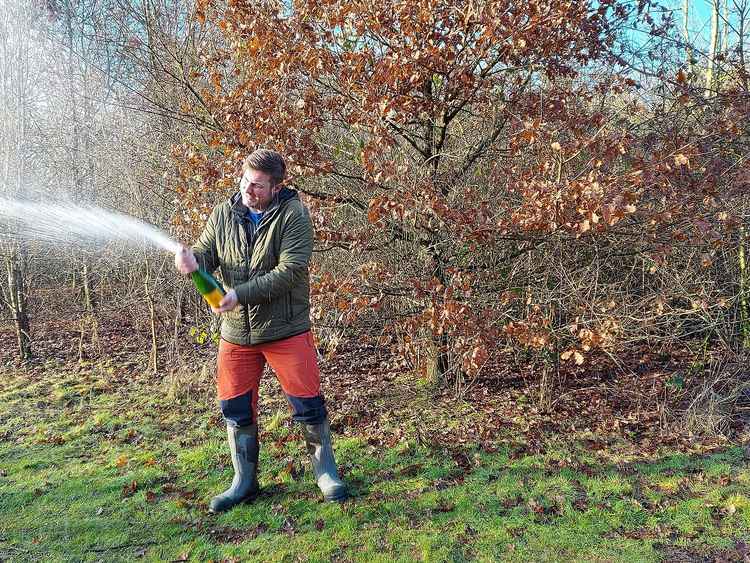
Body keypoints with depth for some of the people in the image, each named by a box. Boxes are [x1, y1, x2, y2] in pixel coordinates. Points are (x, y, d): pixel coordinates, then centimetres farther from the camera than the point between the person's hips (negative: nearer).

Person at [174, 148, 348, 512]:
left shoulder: (293, 214, -11)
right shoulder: (223, 214, 4)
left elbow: (290, 270, -20)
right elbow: (207, 254, 5)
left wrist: (240, 294, -25)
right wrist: (193, 260, -20)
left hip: (286, 330, -4)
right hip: (236, 332, 5)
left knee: (308, 404, 2)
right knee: (235, 408, 11)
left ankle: (325, 471, 24)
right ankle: (244, 482, 30)